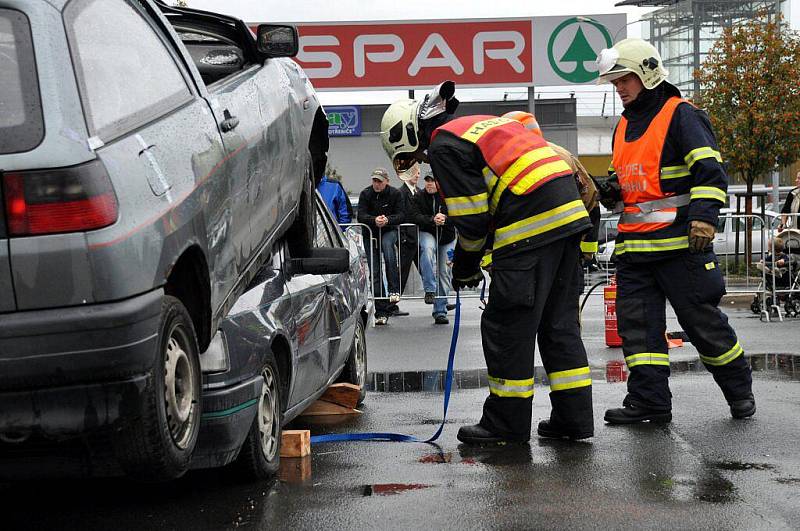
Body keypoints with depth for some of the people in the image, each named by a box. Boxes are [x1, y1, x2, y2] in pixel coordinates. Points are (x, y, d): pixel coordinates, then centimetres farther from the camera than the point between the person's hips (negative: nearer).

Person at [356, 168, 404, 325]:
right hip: (371, 234, 2)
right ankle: (381, 311, 3)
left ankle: (394, 289, -33)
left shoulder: (395, 194, -5)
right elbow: (361, 216, -12)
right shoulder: (365, 194, -4)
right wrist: (374, 220, -32)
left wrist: (387, 220, -31)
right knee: (375, 272, -2)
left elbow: (401, 215, -11)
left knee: (387, 245, -37)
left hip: (389, 231, -2)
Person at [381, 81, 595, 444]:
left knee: (507, 326, 1)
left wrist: (465, 267, 9)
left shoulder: (444, 146, -3)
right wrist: (470, 260, 21)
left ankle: (507, 424, 8)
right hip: (569, 214, 10)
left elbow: (472, 221, -8)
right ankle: (574, 417, 17)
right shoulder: (480, 127, 26)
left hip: (532, 230, -9)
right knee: (558, 324, 14)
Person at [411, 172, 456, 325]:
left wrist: (445, 219, -29)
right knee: (427, 248, -36)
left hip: (447, 237, 1)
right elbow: (416, 216, -13)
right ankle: (429, 290, -34)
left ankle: (440, 311, 8)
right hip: (427, 233, -1)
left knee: (444, 272, 1)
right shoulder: (419, 197, -2)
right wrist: (432, 220, -29)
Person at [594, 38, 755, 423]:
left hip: (679, 243, -7)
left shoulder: (680, 115, -5)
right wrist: (609, 191, 8)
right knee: (636, 322, 0)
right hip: (633, 245, 7)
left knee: (701, 319, -1)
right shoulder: (624, 126, 19)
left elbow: (710, 171, -13)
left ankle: (739, 387, 17)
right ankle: (649, 401, 3)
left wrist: (703, 218, -24)